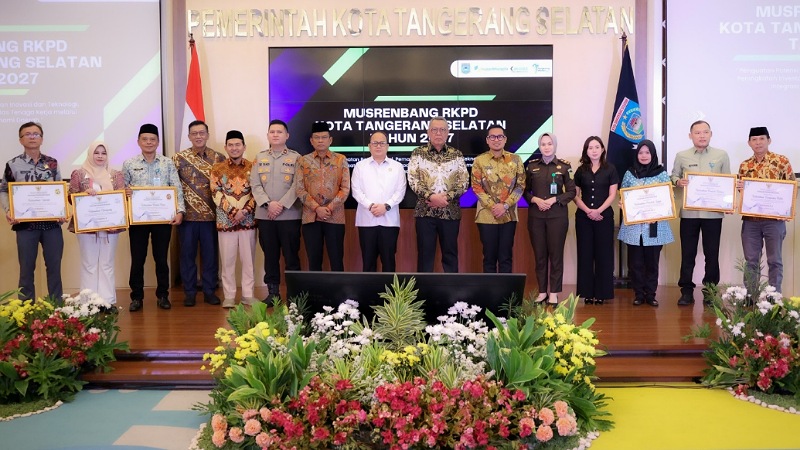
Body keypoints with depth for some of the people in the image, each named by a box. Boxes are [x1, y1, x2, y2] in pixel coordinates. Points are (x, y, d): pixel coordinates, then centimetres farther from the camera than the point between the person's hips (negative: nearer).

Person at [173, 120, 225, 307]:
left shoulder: (218, 158, 3)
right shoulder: (179, 158, 0)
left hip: (211, 215, 1)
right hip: (188, 215, -1)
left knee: (210, 254, 7)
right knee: (187, 254, 6)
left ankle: (209, 291, 18)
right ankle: (189, 292, 16)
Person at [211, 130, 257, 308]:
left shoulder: (253, 167, 4)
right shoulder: (218, 168, 3)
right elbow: (217, 194, -4)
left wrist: (244, 211, -14)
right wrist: (232, 212, -13)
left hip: (248, 220, 1)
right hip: (226, 220, 0)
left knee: (248, 259, 6)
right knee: (227, 260, 4)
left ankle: (248, 294, 15)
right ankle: (229, 296, 12)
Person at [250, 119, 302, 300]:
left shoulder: (296, 158, 3)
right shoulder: (259, 157, 11)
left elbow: (297, 186, -6)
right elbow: (255, 185, 3)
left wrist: (281, 205, -15)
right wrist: (268, 204, -11)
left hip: (289, 215, -3)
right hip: (264, 215, 3)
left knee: (291, 255, 1)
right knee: (270, 255, 8)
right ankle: (273, 291, 17)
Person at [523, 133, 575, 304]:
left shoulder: (564, 166, 1)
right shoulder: (532, 165, 6)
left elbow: (571, 192, 2)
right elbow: (525, 190, 10)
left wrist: (554, 200, -12)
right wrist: (536, 200, -9)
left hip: (557, 215, -2)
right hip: (536, 216, 2)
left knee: (556, 253, 1)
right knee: (540, 254, 5)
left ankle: (554, 292, 8)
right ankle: (542, 291, 13)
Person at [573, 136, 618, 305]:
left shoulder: (610, 169, 3)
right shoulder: (581, 170, 7)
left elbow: (612, 194, -1)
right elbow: (575, 195, 6)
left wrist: (598, 210, -14)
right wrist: (587, 211, -9)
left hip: (604, 216, -2)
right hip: (583, 216, 2)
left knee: (603, 254, 0)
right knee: (585, 253, 2)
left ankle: (601, 293, 5)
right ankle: (587, 292, 8)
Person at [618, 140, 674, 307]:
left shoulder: (662, 174, 3)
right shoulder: (629, 174, 7)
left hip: (654, 225, -1)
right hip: (634, 224, 1)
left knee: (652, 261, 4)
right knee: (635, 262, 3)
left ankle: (650, 294, 14)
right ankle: (638, 294, 13)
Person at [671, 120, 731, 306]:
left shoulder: (721, 155, 5)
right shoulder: (681, 156, 5)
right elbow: (673, 176, 10)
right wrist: (678, 182, -14)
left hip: (713, 212, 0)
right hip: (689, 212, 0)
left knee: (712, 253, 6)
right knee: (687, 253, 4)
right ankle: (687, 291, 12)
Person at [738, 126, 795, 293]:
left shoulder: (782, 161, -2)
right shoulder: (744, 165, 9)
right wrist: (739, 187, -7)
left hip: (774, 218, -3)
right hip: (750, 219, 3)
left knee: (774, 260, 4)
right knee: (751, 260, 8)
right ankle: (750, 295, 17)